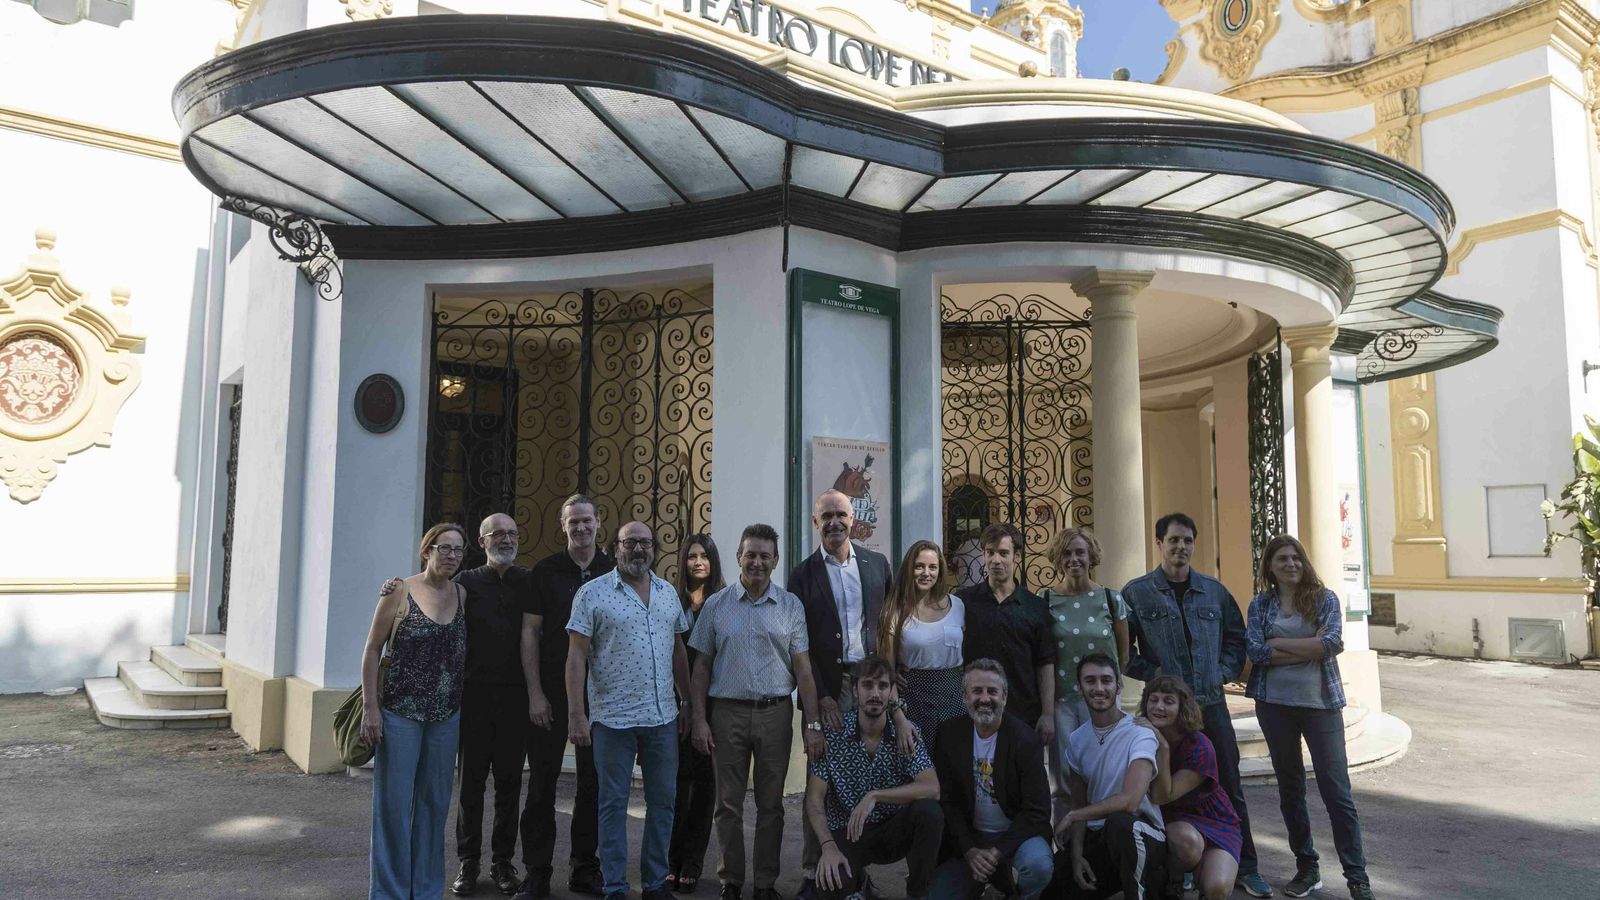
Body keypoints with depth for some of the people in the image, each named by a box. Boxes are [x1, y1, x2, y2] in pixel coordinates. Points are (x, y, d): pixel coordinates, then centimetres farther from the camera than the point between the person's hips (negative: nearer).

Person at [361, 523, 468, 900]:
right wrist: (370, 707, -9)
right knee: (394, 802, 3)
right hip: (400, 712, -4)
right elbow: (372, 650, -5)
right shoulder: (400, 592, -6)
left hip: (446, 716, 4)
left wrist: (463, 706, 7)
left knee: (434, 802, 11)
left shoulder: (462, 596, 6)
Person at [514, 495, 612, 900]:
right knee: (542, 781, 2)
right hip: (551, 691, -1)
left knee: (594, 782, 8)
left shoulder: (614, 571, 4)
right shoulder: (545, 571, 0)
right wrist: (535, 693, -6)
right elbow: (529, 632, -1)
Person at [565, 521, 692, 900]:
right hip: (613, 719, -4)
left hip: (663, 717, 5)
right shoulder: (593, 593, -5)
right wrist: (576, 714, -12)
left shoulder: (668, 592, 9)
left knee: (663, 801, 11)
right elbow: (577, 656, -7)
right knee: (613, 804, 6)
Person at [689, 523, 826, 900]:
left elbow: (803, 668, 2)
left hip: (776, 713, 0)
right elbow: (702, 667, 6)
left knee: (771, 804, 8)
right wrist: (700, 719, -2)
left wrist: (813, 724, -4)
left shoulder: (791, 606, 4)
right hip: (728, 712, 0)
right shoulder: (716, 605, 3)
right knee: (728, 805, 6)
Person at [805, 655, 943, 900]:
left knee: (929, 812, -29)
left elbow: (932, 789, -19)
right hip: (847, 834, 0)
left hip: (894, 831, 1)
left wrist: (875, 796, -28)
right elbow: (814, 799, -10)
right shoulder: (832, 735, -8)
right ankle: (856, 878, 9)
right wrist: (828, 847, -26)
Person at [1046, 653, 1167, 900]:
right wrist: (1076, 856, -5)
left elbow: (1129, 801, -28)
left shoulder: (1140, 734, -16)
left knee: (1119, 822, -39)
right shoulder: (1076, 740, 6)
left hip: (1140, 837, -6)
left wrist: (1072, 816, -16)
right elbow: (1079, 804, 11)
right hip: (1095, 840, 6)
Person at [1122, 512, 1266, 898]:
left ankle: (1245, 867, 21)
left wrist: (1226, 671, 2)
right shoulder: (1137, 592, -2)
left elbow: (1236, 635, 16)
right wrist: (1151, 673, -12)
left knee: (1230, 786, 8)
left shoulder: (1213, 590, 8)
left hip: (1212, 703, 3)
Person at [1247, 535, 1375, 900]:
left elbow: (1332, 641, -15)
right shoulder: (1260, 604, 5)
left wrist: (1279, 643, -11)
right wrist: (1311, 649, -12)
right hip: (1275, 704, 2)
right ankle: (1306, 867, 24)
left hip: (1320, 702, -2)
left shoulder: (1325, 598, 1)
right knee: (1290, 788, 11)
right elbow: (1256, 651, -9)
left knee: (1336, 789, -2)